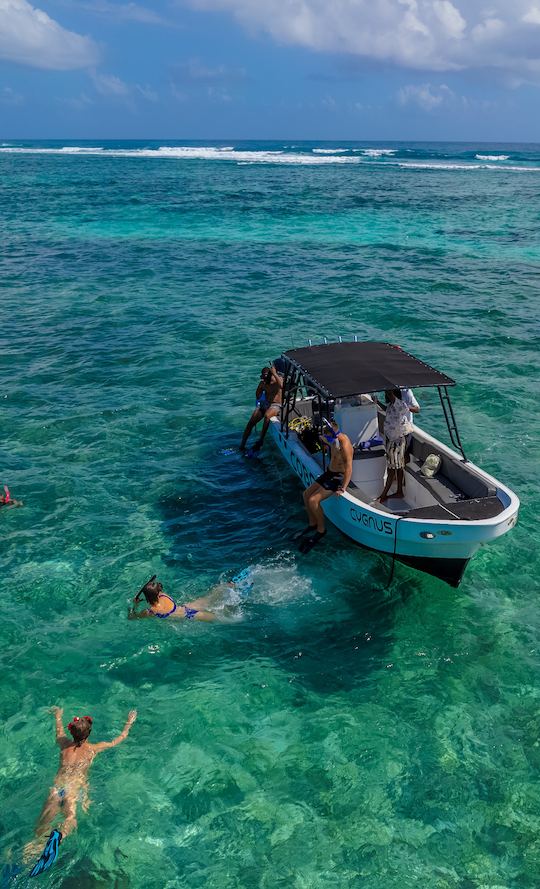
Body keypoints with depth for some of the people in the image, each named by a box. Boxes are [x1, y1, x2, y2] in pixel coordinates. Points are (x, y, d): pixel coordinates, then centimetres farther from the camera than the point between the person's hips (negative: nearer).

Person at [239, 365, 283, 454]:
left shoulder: (278, 379, -3)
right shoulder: (263, 382, 8)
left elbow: (281, 386, -28)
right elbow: (258, 396, 5)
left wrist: (275, 374, -25)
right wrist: (260, 386, -9)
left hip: (275, 405, -5)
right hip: (264, 404, 5)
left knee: (267, 416, -39)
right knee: (250, 422, -12)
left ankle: (260, 441, -34)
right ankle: (242, 445, -8)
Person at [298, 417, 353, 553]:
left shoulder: (344, 445, -27)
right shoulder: (334, 439, 0)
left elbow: (349, 468, -29)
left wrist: (343, 488, -32)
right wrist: (325, 442, 12)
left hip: (339, 477, -10)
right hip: (329, 472, 10)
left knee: (313, 500, -18)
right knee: (306, 494, 6)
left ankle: (321, 530, 1)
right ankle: (312, 524, 22)